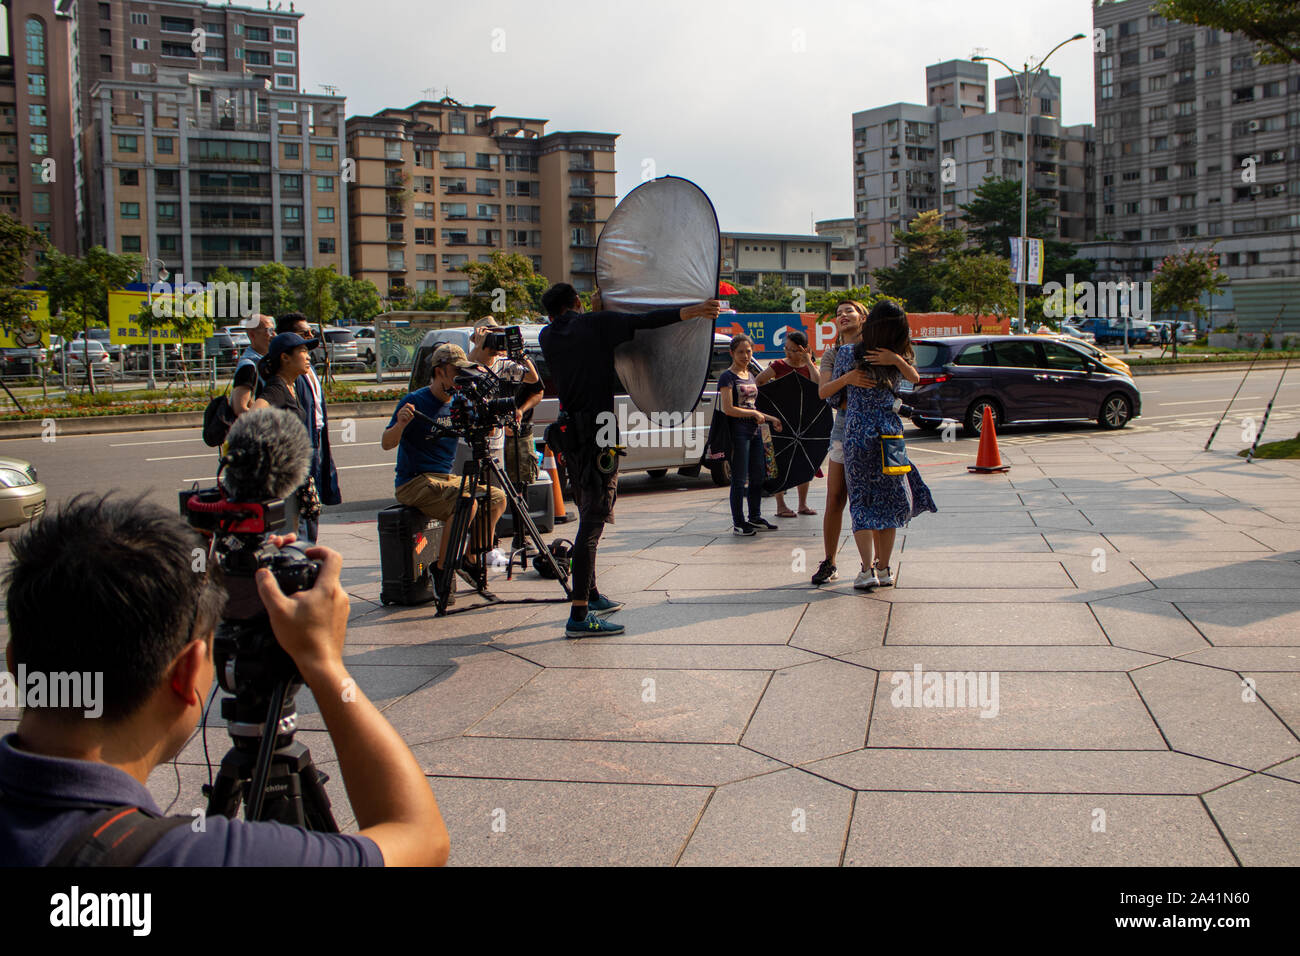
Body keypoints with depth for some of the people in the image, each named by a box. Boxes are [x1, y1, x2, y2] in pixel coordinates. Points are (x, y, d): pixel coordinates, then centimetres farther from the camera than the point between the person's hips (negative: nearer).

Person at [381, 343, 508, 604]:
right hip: (414, 482, -8)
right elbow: (386, 444, -16)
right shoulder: (415, 401, -12)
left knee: (497, 498, -3)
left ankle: (470, 560, 7)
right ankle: (442, 569, -16)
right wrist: (400, 424, -36)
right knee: (467, 503, -29)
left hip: (447, 478, 8)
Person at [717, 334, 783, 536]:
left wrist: (770, 419, 15)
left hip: (755, 430, 8)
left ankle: (755, 518, 24)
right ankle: (738, 523, 2)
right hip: (738, 431, -8)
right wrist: (755, 413, -15)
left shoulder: (751, 376, 16)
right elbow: (728, 409, -17)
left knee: (758, 476, 12)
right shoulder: (728, 377, -8)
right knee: (740, 479, -5)